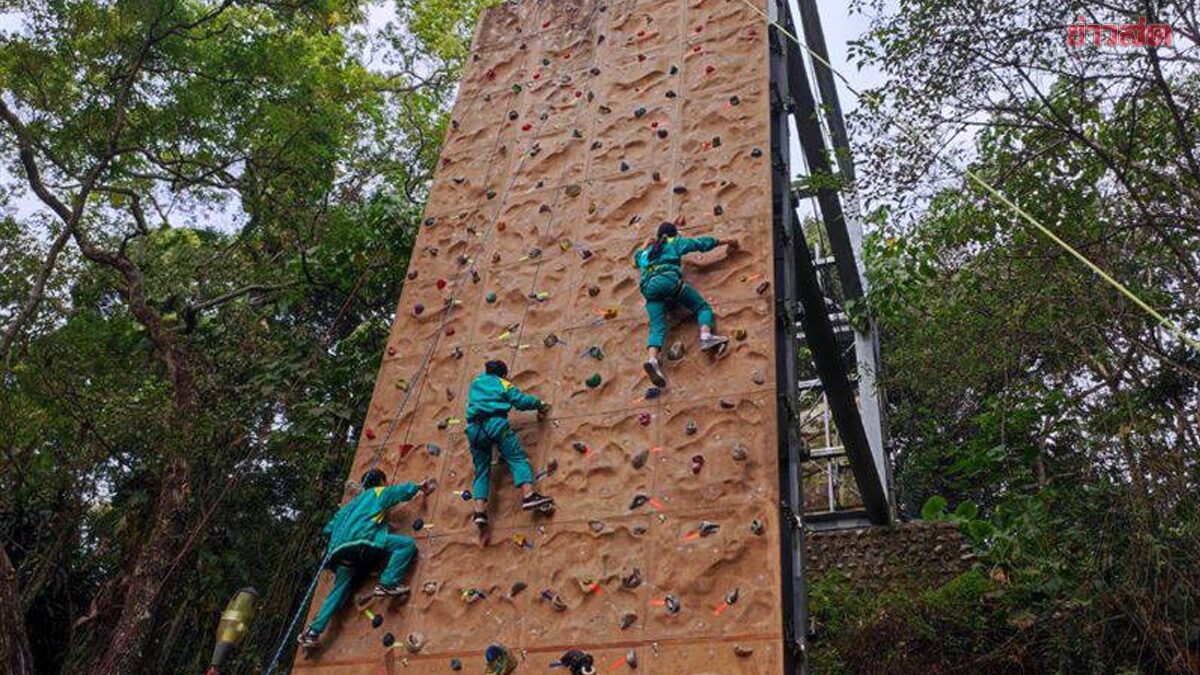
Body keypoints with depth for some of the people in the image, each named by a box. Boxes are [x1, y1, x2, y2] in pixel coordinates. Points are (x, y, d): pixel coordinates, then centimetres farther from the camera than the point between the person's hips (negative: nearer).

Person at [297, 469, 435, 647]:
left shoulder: (355, 501, 37)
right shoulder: (380, 492, 19)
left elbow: (329, 528, 39)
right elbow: (405, 490, 12)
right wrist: (420, 486, 30)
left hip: (341, 549, 7)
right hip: (362, 539, -7)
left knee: (339, 591, 11)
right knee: (407, 544, -9)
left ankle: (314, 631, 3)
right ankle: (387, 583, -24)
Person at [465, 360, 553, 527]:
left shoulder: (476, 381, 27)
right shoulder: (503, 384, 15)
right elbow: (521, 400, 6)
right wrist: (539, 403, 20)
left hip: (474, 428, 4)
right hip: (495, 423, -4)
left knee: (481, 471, 7)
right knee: (518, 458, -6)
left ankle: (479, 511, -7)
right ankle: (528, 495, -27)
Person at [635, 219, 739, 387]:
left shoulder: (648, 251, 36)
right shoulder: (675, 242, 25)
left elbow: (637, 256, 57)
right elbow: (700, 243, 27)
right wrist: (726, 241, 36)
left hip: (649, 287, 4)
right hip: (669, 280, -4)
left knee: (657, 327, -11)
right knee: (703, 307, 2)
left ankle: (652, 359, -39)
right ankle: (706, 336, -29)